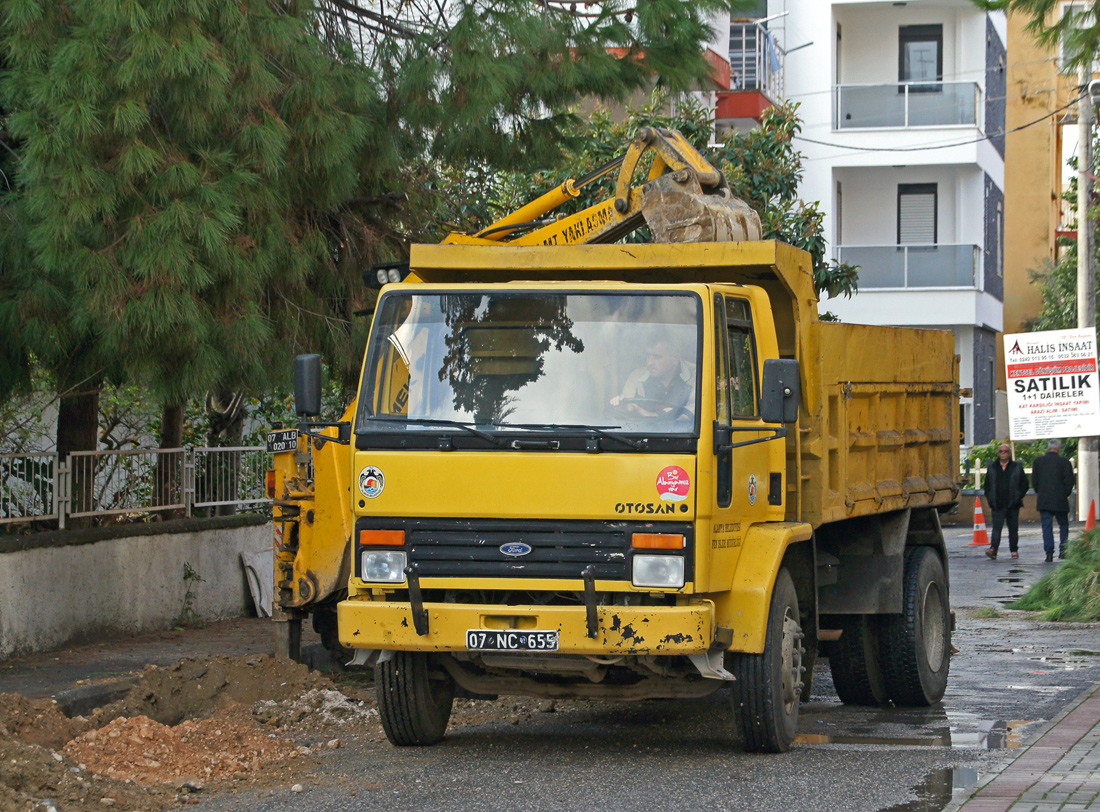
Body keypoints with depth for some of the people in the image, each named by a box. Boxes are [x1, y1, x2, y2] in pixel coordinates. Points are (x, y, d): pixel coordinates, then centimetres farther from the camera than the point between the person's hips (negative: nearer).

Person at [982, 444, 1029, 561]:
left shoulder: (1017, 467, 6)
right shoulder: (992, 467, 11)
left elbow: (1024, 484, 5)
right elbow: (987, 485, 14)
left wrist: (1018, 497, -5)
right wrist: (990, 499, 2)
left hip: (1012, 504, 0)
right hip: (997, 505, 0)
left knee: (1013, 528, 7)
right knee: (996, 527, -11)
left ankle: (1014, 550, 18)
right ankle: (993, 549, -22)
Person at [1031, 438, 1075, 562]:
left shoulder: (1038, 462, 4)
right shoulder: (1064, 462, -3)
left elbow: (1034, 481, 5)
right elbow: (1069, 481, -5)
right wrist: (1065, 494, 10)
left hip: (1043, 500, 1)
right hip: (1060, 500, -1)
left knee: (1047, 526, 1)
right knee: (1063, 525, 13)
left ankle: (1049, 552, -8)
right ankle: (1063, 550, 8)